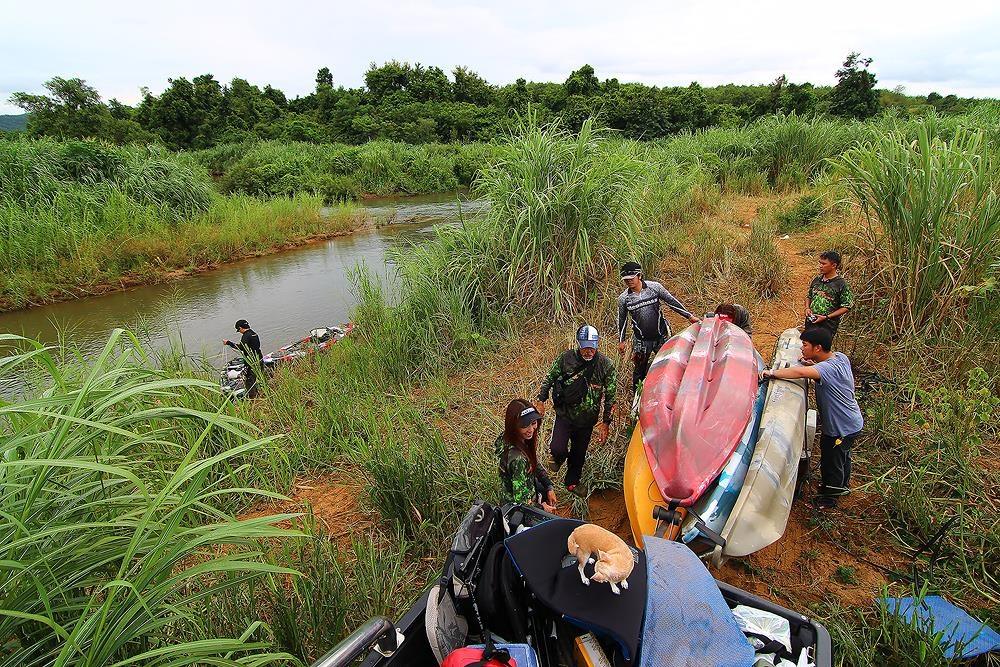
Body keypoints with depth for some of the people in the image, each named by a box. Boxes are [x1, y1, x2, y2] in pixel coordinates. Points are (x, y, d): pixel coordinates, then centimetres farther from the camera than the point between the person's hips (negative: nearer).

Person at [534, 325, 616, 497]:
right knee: (557, 449, -16)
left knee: (579, 453, 17)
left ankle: (572, 482, 46)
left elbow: (610, 396, -4)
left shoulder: (606, 365, -14)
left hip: (586, 420, 1)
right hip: (564, 414, -1)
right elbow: (549, 379, 1)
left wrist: (606, 422, -4)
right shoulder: (565, 359, -15)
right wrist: (540, 400, -1)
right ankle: (559, 458, 24)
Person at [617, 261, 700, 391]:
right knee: (639, 370, 8)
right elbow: (622, 320, 7)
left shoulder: (655, 287, -9)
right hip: (641, 340, 0)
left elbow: (672, 302, 1)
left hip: (661, 336, 0)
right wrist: (621, 341, 11)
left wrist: (689, 316, 4)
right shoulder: (623, 298, -6)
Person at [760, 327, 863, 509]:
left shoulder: (828, 368, -34)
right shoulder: (840, 357, -6)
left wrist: (772, 373, -44)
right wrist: (815, 364, -5)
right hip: (851, 421, 9)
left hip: (842, 428, -9)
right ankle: (843, 485, 55)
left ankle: (829, 497, 35)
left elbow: (800, 372, -52)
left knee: (831, 461, 12)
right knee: (842, 455, 31)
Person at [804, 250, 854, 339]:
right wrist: (807, 308, 0)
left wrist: (826, 317, -16)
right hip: (810, 322, 5)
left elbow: (846, 307, -9)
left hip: (827, 326, -5)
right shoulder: (817, 279, 7)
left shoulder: (841, 284, -10)